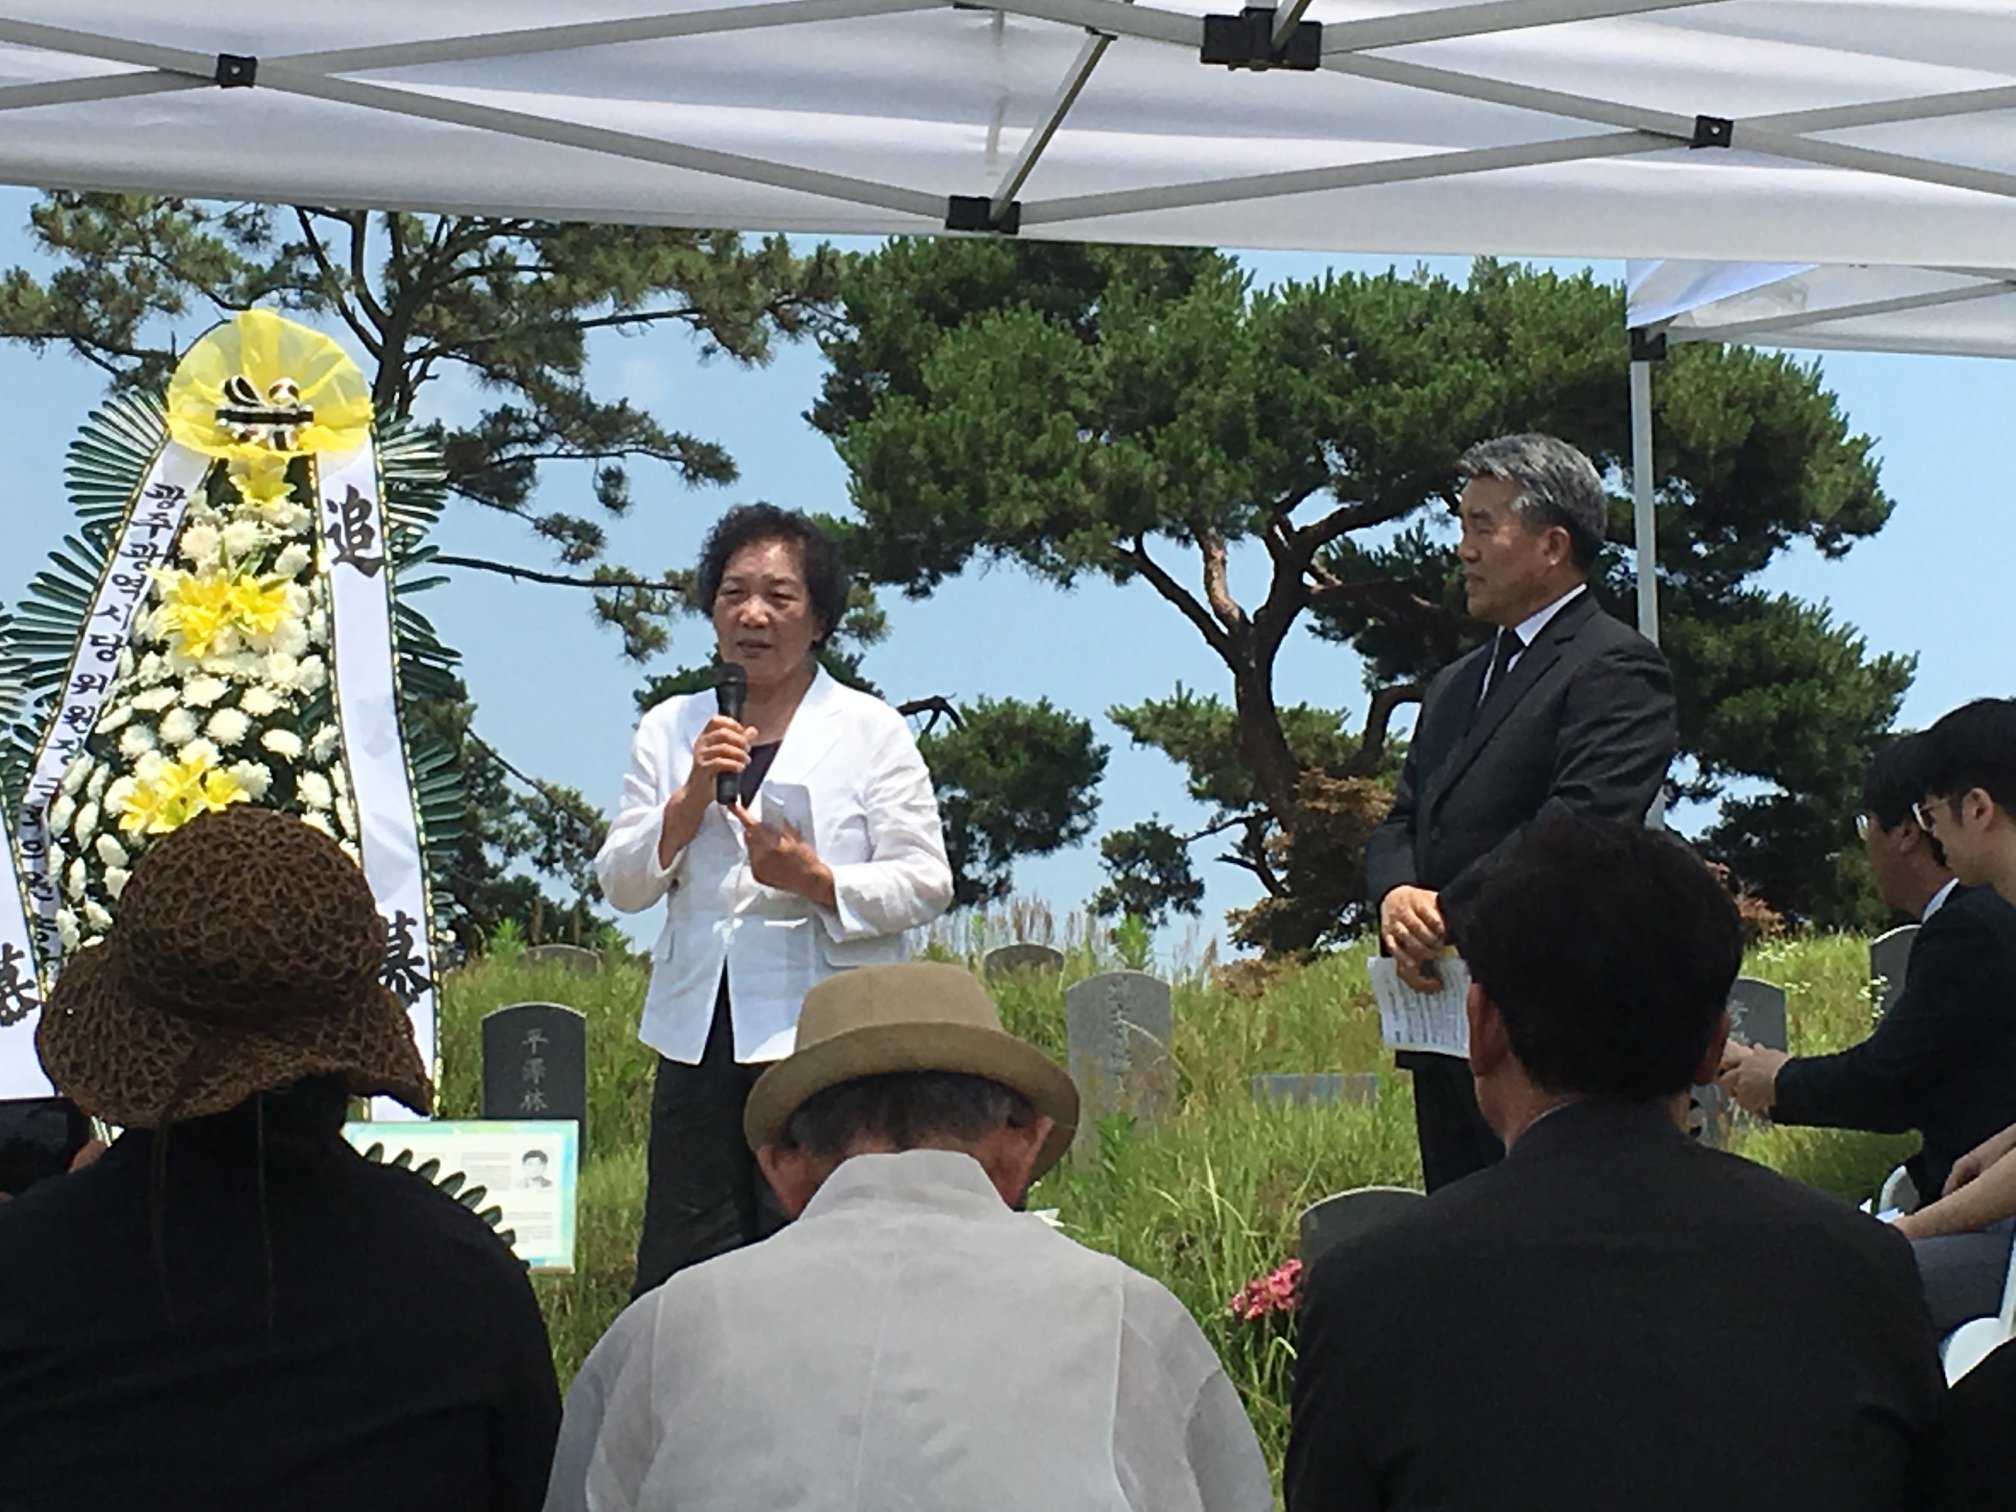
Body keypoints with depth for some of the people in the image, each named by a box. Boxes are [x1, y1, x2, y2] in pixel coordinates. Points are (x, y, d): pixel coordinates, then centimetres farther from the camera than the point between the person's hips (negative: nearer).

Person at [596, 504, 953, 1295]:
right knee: (679, 1265, 0)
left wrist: (815, 880, -17)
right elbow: (621, 885, 9)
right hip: (699, 1030, 4)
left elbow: (925, 883, -1)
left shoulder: (869, 731, 5)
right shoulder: (671, 729, 15)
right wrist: (691, 796, -7)